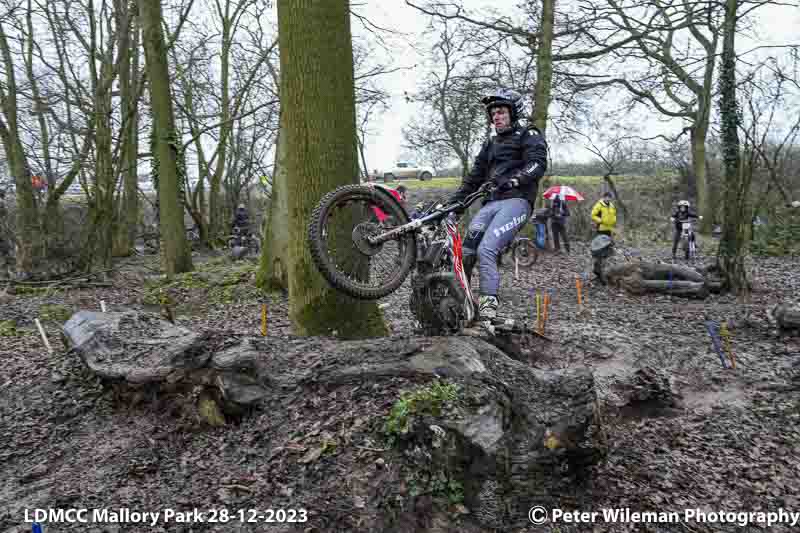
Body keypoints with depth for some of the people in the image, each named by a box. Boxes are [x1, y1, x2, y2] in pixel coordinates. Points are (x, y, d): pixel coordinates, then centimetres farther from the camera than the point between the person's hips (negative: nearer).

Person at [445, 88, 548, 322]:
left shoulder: (529, 135, 9)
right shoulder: (490, 144, 29)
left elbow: (538, 163, -11)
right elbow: (474, 177, 26)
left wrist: (515, 179, -30)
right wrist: (452, 204, 17)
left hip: (516, 200, -6)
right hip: (491, 203, 6)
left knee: (486, 250, -26)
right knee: (465, 251, -12)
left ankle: (489, 303, -24)